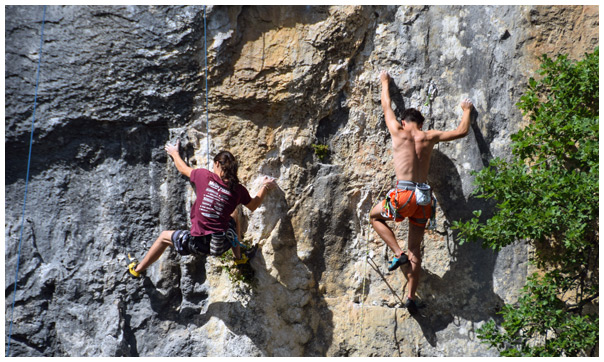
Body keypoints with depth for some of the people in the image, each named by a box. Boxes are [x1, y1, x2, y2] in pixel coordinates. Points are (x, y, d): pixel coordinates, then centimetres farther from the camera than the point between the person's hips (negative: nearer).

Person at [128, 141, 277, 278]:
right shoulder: (238, 189, -5)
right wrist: (265, 187, 26)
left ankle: (138, 269, 46)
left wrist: (174, 153, 32)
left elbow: (183, 169, 13)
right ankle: (239, 257, 43)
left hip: (197, 244, -2)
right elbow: (253, 206, 14)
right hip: (221, 246, 2)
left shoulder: (205, 176, -7)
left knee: (164, 236, 28)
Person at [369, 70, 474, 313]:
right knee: (415, 249, 12)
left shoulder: (398, 131, 4)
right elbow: (462, 131, 22)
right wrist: (466, 110, 39)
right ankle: (411, 296, 7)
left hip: (404, 194, -4)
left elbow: (386, 107, 22)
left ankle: (398, 253, 5)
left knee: (375, 216, 24)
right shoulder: (430, 137, 10)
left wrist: (385, 83, 38)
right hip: (424, 198, 4)